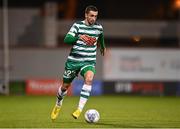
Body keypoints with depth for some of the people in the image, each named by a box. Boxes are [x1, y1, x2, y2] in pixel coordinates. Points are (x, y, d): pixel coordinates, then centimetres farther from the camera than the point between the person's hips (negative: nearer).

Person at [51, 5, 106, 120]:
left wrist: (103, 47, 43)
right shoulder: (78, 25, -7)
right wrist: (79, 37, -36)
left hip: (89, 62, 1)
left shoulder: (98, 27, 3)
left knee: (89, 78, -31)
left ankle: (80, 109, -31)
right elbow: (67, 39, -20)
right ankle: (58, 105, 42)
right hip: (73, 60, -1)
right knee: (65, 86, 10)